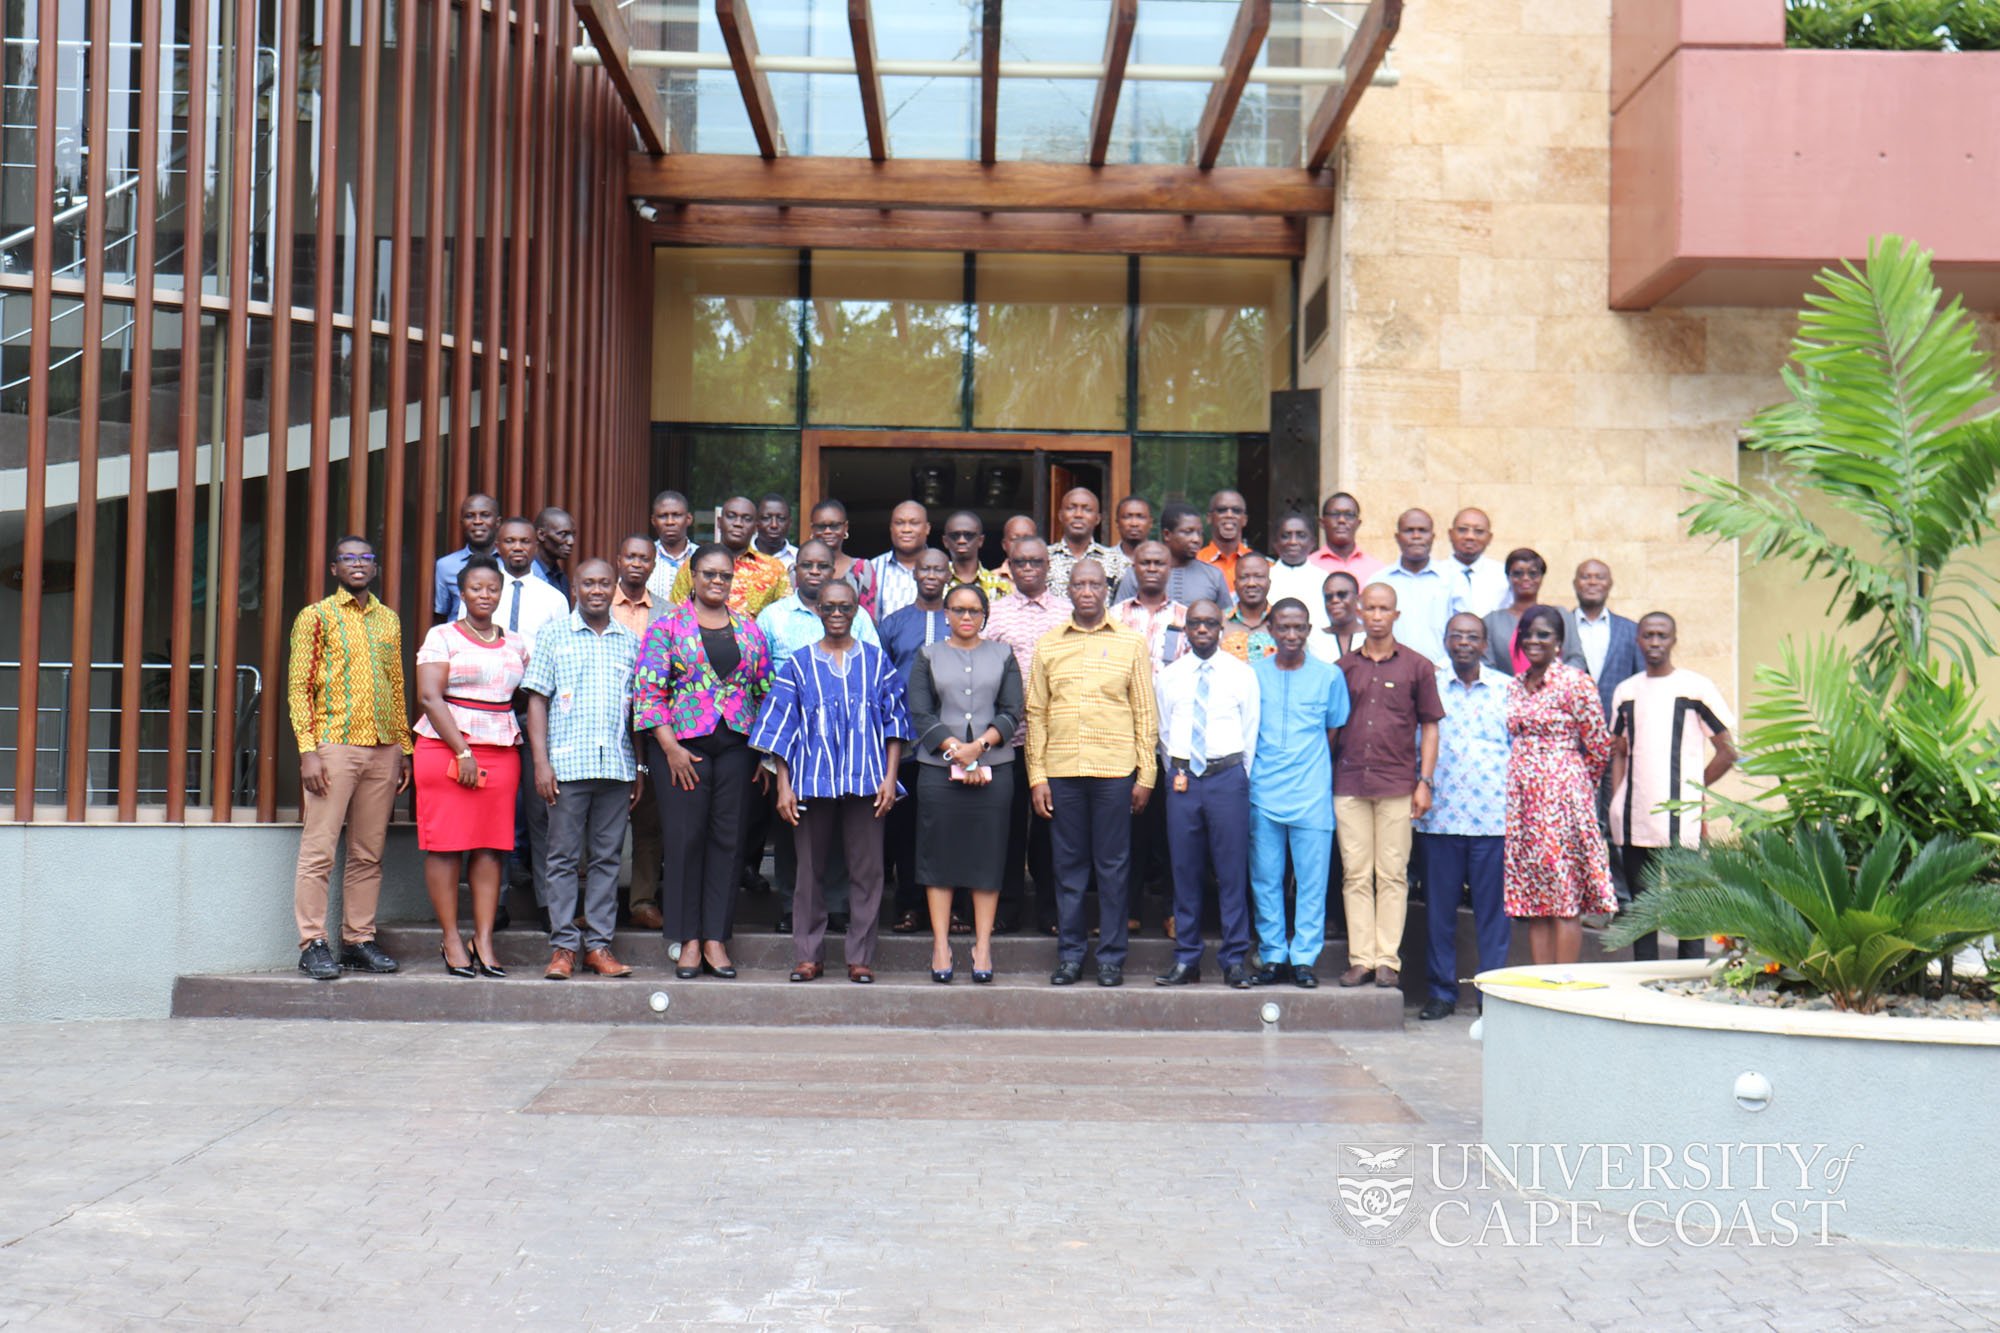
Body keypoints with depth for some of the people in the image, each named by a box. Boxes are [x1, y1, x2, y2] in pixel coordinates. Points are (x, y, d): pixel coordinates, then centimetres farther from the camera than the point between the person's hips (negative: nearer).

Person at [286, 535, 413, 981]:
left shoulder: (388, 620, 16)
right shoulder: (316, 617, 2)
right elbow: (298, 686, -3)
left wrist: (404, 748, 13)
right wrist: (308, 750, -12)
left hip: (383, 749, 5)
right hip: (334, 746, -5)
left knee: (368, 854, 7)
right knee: (319, 850, -6)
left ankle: (359, 940, 13)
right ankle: (313, 944, -2)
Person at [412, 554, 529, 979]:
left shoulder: (516, 643, 16)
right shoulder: (442, 637, 2)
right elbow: (429, 696, -7)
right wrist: (462, 752, -13)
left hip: (501, 750, 4)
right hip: (445, 748, -4)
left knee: (491, 846, -1)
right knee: (445, 844, -4)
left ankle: (484, 939, 1)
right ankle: (451, 939, 2)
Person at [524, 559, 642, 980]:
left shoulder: (630, 641, 13)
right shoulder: (554, 635, 6)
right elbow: (537, 700, 3)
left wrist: (640, 770, 11)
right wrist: (541, 763, -5)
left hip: (617, 766, 2)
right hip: (567, 764, -2)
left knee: (607, 858, 5)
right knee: (564, 858, 0)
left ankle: (599, 944, 10)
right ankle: (563, 946, 5)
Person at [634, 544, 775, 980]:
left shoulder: (749, 629, 13)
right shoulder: (667, 626, 1)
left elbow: (765, 691, 15)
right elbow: (647, 691, -4)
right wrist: (671, 747, -11)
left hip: (736, 745, 3)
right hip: (682, 743, -3)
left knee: (728, 840, 2)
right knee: (685, 839, -3)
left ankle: (716, 939, 8)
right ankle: (688, 941, 5)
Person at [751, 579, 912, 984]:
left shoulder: (877, 661, 10)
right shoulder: (799, 664, 9)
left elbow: (894, 721, 9)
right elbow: (780, 727, 7)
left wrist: (890, 777, -1)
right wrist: (783, 785, -1)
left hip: (867, 781, 0)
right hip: (813, 780, 0)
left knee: (867, 870, -1)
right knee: (810, 869, 2)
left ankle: (860, 957, 7)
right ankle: (809, 955, 11)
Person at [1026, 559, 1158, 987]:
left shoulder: (1131, 644, 6)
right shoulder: (1048, 646, 10)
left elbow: (1145, 713, 6)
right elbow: (1036, 713, 10)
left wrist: (1145, 775, 0)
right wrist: (1036, 776, 3)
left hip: (1115, 771, -1)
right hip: (1061, 772, 2)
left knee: (1113, 866, 2)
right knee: (1068, 866, 5)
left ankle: (1112, 957, 9)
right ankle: (1069, 955, 13)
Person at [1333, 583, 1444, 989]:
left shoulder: (1417, 666, 5)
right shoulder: (1344, 666, 11)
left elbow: (1429, 726, 5)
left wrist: (1424, 781, -2)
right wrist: (1326, 778, 8)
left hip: (1397, 785, -2)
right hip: (1349, 784, 2)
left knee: (1393, 875, -1)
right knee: (1355, 875, 2)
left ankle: (1388, 959, 4)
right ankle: (1360, 958, 7)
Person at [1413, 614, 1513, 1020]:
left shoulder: (1507, 689, 6)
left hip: (1493, 818, -1)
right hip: (1440, 818, 1)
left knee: (1492, 908, 2)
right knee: (1439, 907, 4)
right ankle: (1442, 992, 15)